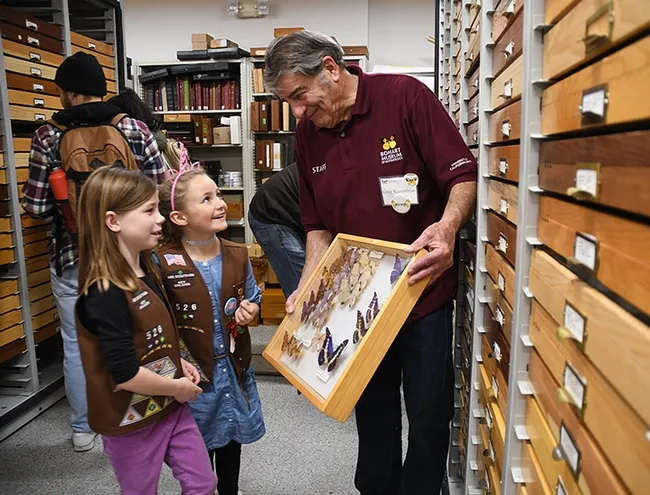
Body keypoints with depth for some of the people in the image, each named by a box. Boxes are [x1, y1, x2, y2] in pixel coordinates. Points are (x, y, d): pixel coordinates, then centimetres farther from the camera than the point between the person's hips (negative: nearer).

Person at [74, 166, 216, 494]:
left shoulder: (146, 272, 0)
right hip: (132, 422, -7)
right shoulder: (105, 295, -28)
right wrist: (178, 387, -14)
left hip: (170, 407, 7)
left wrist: (178, 364, 2)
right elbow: (126, 375, -28)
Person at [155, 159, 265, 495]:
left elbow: (253, 298, 9)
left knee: (232, 440, 22)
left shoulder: (238, 256, -4)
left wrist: (249, 310, -13)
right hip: (193, 372, -4)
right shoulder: (162, 263, -17)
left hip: (235, 368, 4)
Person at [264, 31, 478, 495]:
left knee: (428, 413, 10)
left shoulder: (404, 96, -13)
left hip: (423, 290, -4)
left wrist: (447, 226, -33)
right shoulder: (308, 134, 2)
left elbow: (464, 175, -13)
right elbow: (319, 225, 7)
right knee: (372, 408, 20)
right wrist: (307, 287, -4)